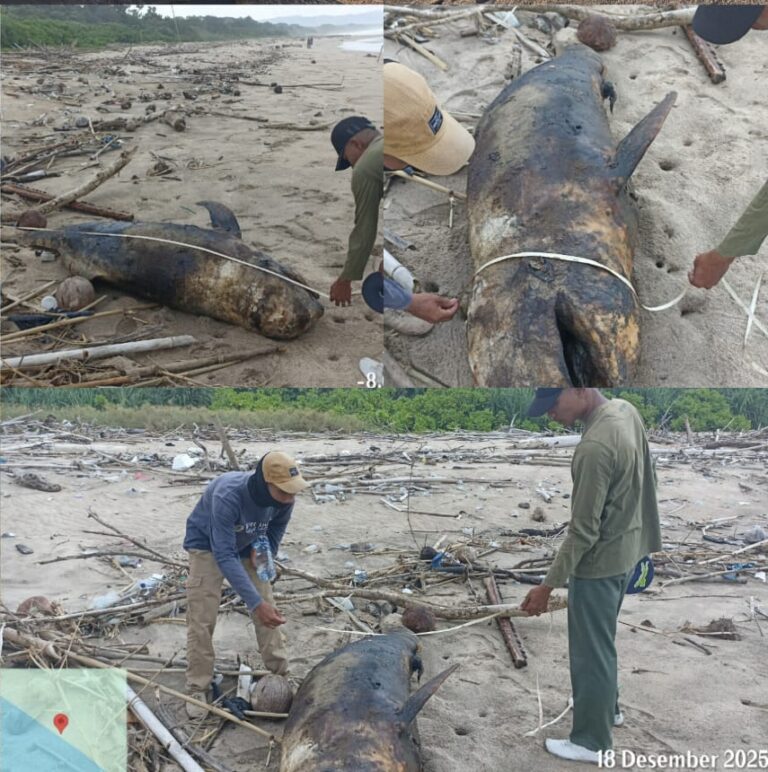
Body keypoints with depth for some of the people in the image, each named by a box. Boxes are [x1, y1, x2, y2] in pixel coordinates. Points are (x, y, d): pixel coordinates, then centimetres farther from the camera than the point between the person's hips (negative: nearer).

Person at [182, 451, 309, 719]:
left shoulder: (283, 497, -26)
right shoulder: (227, 496, -43)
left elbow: (277, 527, -1)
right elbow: (224, 555, -42)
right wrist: (255, 603, -45)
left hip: (248, 546, 5)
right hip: (208, 545, -4)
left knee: (268, 610, 0)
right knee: (201, 619, -10)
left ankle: (280, 675, 13)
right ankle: (198, 689, 1)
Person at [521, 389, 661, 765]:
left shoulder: (595, 448, -32)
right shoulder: (625, 410, -3)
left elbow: (583, 531, -26)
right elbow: (641, 479, 12)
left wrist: (548, 584, -19)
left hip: (599, 563, -9)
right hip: (626, 552, 9)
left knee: (590, 652, 7)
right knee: (601, 642, 26)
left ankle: (591, 741, 21)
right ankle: (607, 707, 44)